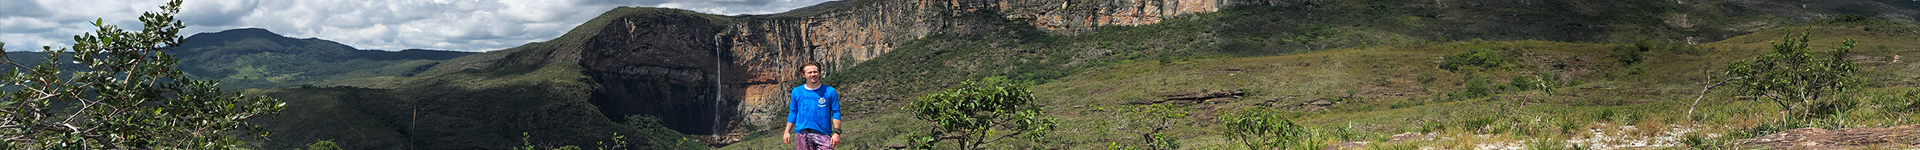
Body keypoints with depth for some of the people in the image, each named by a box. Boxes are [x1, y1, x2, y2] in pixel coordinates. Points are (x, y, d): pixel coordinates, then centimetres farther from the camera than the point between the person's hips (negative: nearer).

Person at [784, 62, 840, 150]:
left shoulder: (830, 92, 5)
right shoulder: (797, 92, 11)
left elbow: (836, 113, 4)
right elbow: (793, 113, 18)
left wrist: (836, 132, -6)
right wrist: (787, 132, 11)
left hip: (823, 134, -2)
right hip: (802, 134, 2)